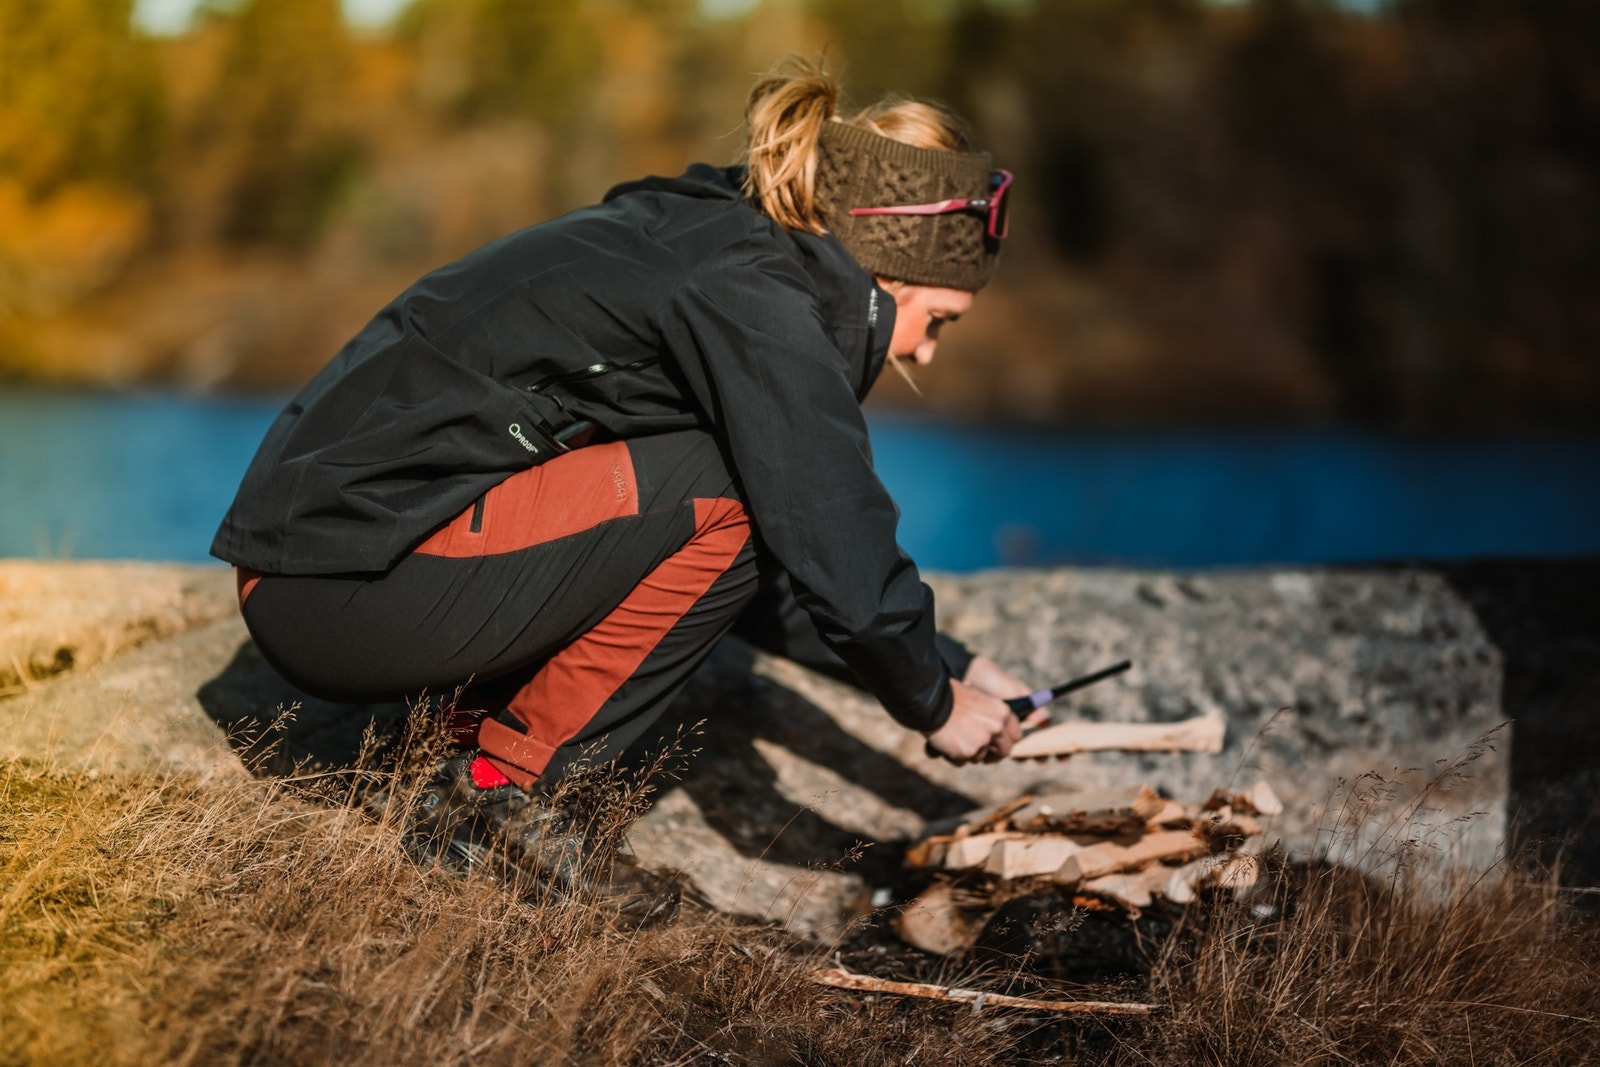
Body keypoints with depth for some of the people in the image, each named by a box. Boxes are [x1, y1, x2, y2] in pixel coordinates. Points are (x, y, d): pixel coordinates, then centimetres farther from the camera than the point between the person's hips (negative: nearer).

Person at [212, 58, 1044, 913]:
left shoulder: (696, 241, 15)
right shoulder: (756, 304, -14)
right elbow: (845, 568, -17)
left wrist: (948, 664, 20)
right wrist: (933, 702, 2)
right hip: (337, 592, -10)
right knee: (717, 499, -13)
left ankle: (477, 747, 10)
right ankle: (501, 786, -5)